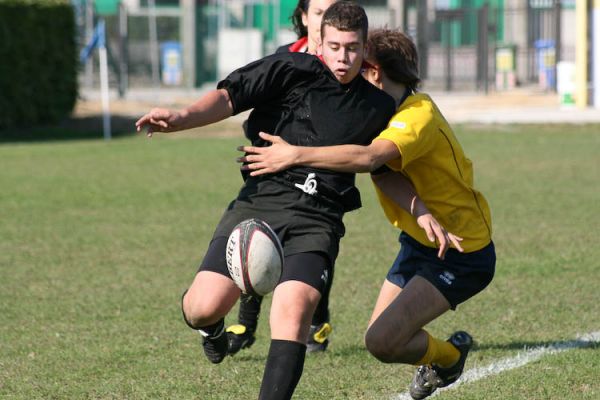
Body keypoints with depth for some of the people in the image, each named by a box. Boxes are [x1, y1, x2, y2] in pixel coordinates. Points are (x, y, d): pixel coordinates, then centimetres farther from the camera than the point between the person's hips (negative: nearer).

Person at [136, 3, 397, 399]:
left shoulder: (379, 107, 13)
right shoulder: (292, 70, 2)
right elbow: (229, 96, -5)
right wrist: (181, 118, -22)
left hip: (317, 221, 1)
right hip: (260, 201, -1)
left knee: (293, 311, -23)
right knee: (203, 308, -12)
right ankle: (211, 326, 27)